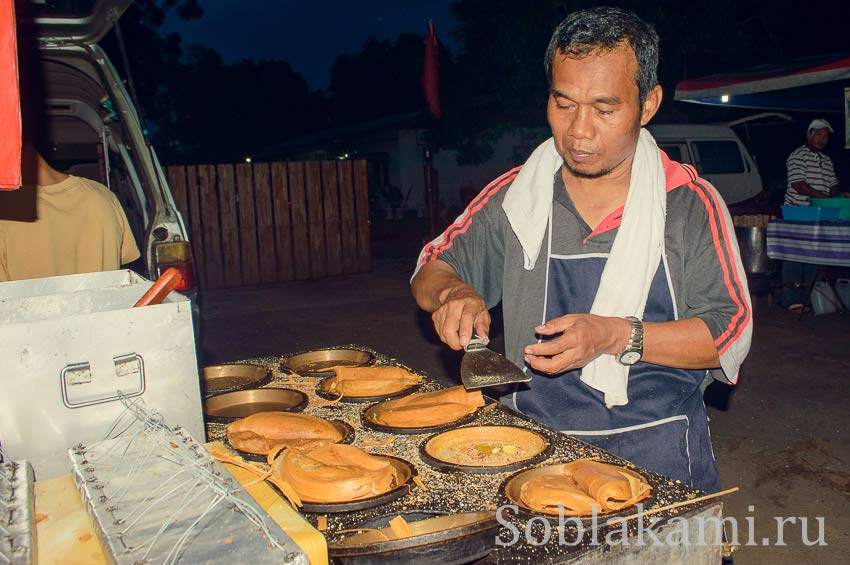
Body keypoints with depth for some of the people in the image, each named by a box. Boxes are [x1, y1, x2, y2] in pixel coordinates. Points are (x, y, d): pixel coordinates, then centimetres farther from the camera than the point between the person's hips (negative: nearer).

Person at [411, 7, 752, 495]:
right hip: (533, 438, 1)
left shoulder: (692, 205, -1)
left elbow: (731, 332, -5)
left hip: (654, 450, 0)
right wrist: (453, 292, -12)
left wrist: (617, 336, -19)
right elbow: (432, 270, 12)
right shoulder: (513, 197, 4)